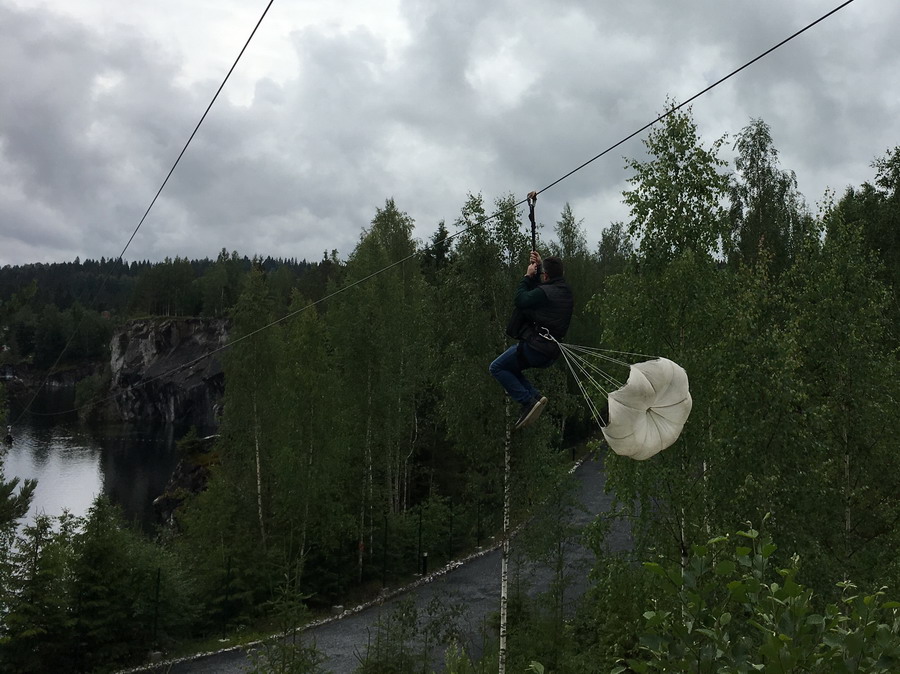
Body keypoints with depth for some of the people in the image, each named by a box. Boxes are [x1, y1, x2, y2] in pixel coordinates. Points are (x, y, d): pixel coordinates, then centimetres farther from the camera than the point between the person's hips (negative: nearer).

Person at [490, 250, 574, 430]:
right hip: (552, 353, 9)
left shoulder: (543, 292, -17)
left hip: (535, 348, -9)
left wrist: (528, 276, 3)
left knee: (497, 368, 3)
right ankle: (535, 395, 5)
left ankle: (528, 401, -11)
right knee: (510, 368, 26)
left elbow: (520, 300, -6)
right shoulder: (565, 291, 11)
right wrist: (540, 265, 27)